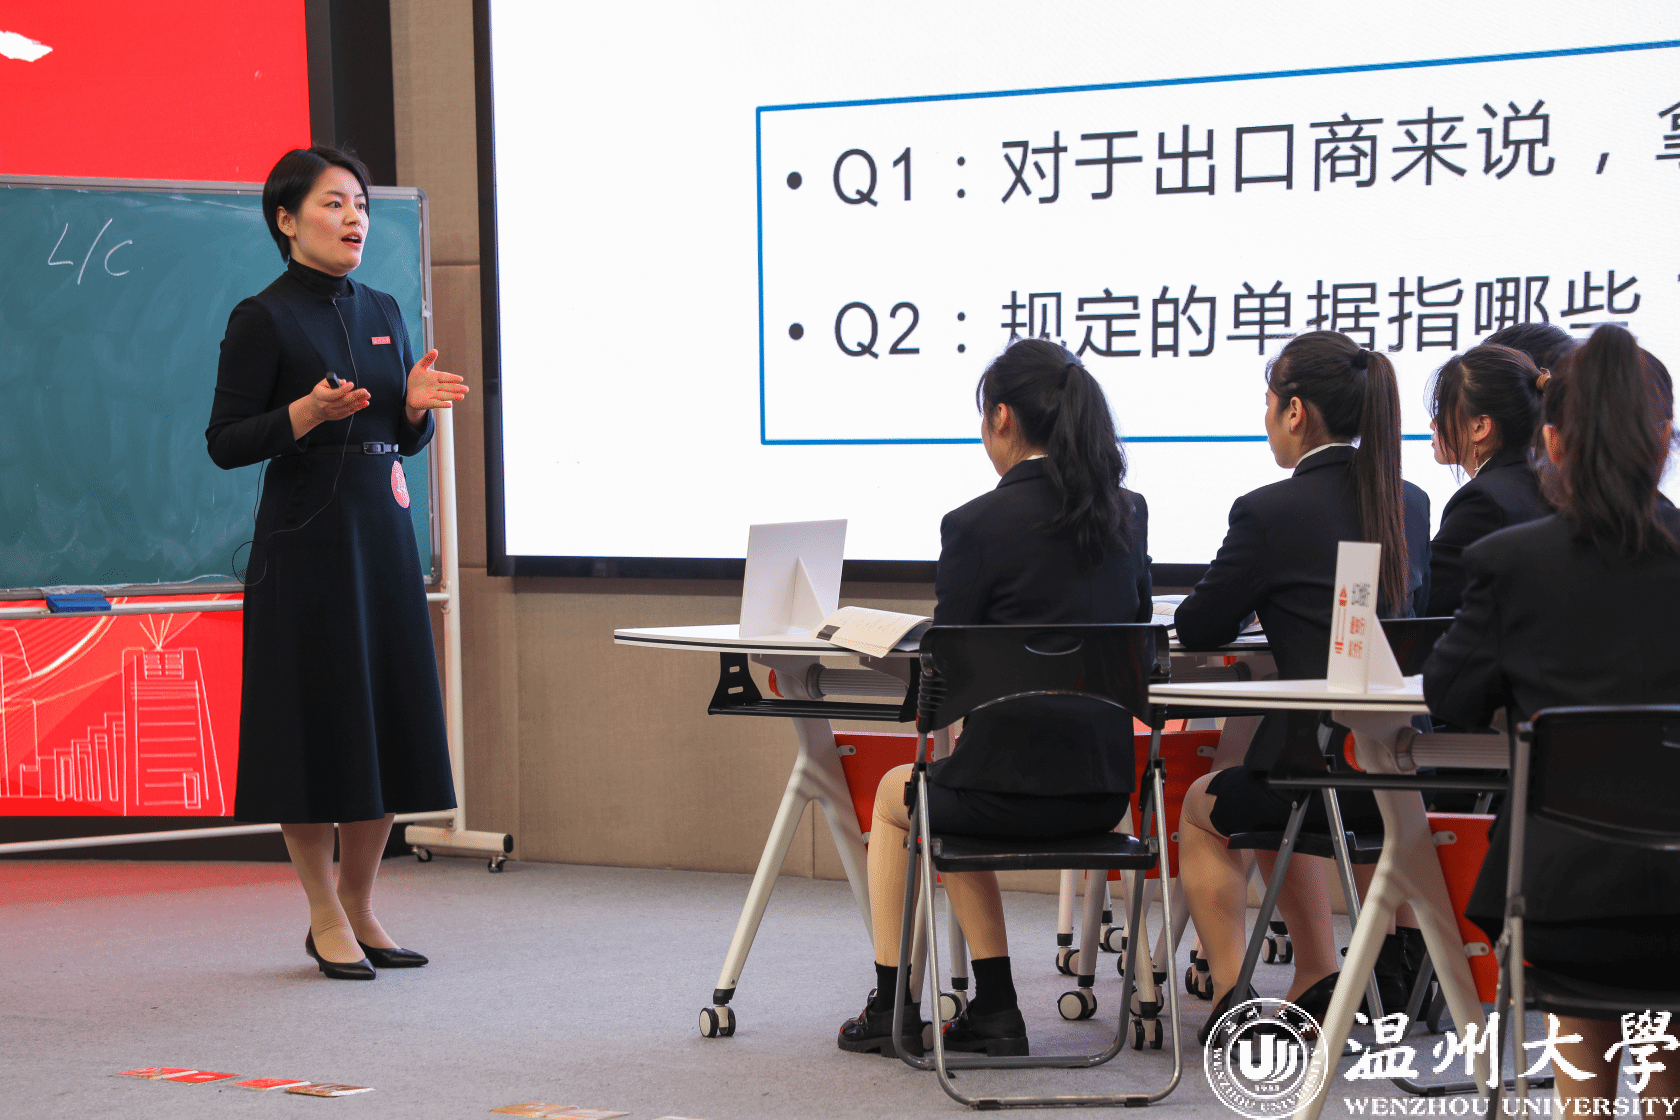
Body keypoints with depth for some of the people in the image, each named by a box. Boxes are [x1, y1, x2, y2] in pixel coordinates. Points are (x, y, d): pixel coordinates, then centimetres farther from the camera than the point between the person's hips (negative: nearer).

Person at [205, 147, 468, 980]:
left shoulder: (382, 312, 12)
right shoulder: (263, 319, -7)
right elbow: (225, 443, -9)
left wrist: (417, 404, -4)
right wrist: (310, 412, -22)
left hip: (384, 536, 6)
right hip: (305, 543, -6)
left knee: (389, 722, 7)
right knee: (315, 722, -2)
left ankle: (358, 905, 19)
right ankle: (325, 917, 10)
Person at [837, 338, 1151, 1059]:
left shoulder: (977, 525, -13)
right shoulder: (1129, 514, 4)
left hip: (1011, 792, -5)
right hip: (1106, 793, 5)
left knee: (893, 793, 29)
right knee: (953, 794, 34)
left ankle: (891, 1009, 34)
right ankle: (992, 1010, 29)